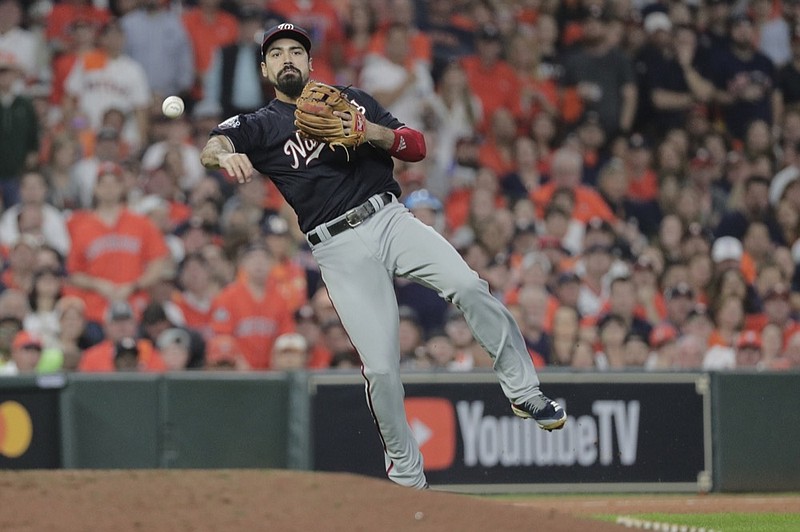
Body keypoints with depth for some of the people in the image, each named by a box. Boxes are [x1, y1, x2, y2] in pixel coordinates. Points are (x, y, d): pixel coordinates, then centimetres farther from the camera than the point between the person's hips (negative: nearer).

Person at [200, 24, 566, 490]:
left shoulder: (351, 101, 18)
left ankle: (524, 391, -17)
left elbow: (417, 146, 11)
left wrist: (373, 132, -10)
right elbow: (212, 146, -10)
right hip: (339, 249, -1)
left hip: (390, 219, 1)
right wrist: (225, 155, -36)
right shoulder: (260, 127, 12)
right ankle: (407, 478, 7)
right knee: (381, 367, -8)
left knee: (468, 285, -26)